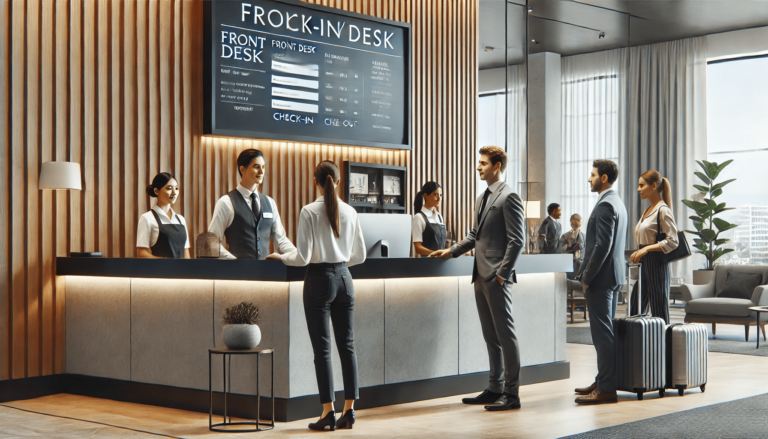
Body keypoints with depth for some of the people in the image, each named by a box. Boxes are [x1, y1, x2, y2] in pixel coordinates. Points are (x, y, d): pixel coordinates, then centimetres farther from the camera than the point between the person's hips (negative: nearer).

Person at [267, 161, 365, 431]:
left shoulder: (309, 211, -11)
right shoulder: (349, 212, 3)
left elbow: (303, 257, -12)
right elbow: (359, 255, 9)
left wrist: (279, 257, 5)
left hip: (319, 279, -4)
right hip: (344, 277, 5)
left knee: (322, 348, 0)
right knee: (347, 345, 9)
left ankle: (328, 412, 2)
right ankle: (349, 410, 12)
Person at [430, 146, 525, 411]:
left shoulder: (508, 198, -10)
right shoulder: (483, 198, 18)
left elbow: (517, 241, -15)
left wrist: (503, 273, -17)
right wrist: (452, 251, 14)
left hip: (497, 279, -9)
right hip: (481, 276, 9)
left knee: (505, 334, -4)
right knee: (490, 336, 13)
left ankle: (511, 394, 2)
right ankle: (495, 388, 21)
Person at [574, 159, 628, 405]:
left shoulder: (605, 205, -16)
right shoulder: (617, 203, 16)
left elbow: (602, 245, -21)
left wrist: (587, 277, -16)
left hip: (601, 277, -11)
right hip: (613, 276, 11)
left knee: (602, 333, -8)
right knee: (606, 331, 15)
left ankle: (606, 389, -5)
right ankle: (603, 381, 22)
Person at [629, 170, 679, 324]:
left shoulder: (663, 210, -11)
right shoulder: (647, 211, 16)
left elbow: (672, 242, -17)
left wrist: (646, 249, -22)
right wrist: (638, 254, 10)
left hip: (656, 265, -9)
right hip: (643, 265, 9)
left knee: (659, 312, -2)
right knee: (635, 311, 8)